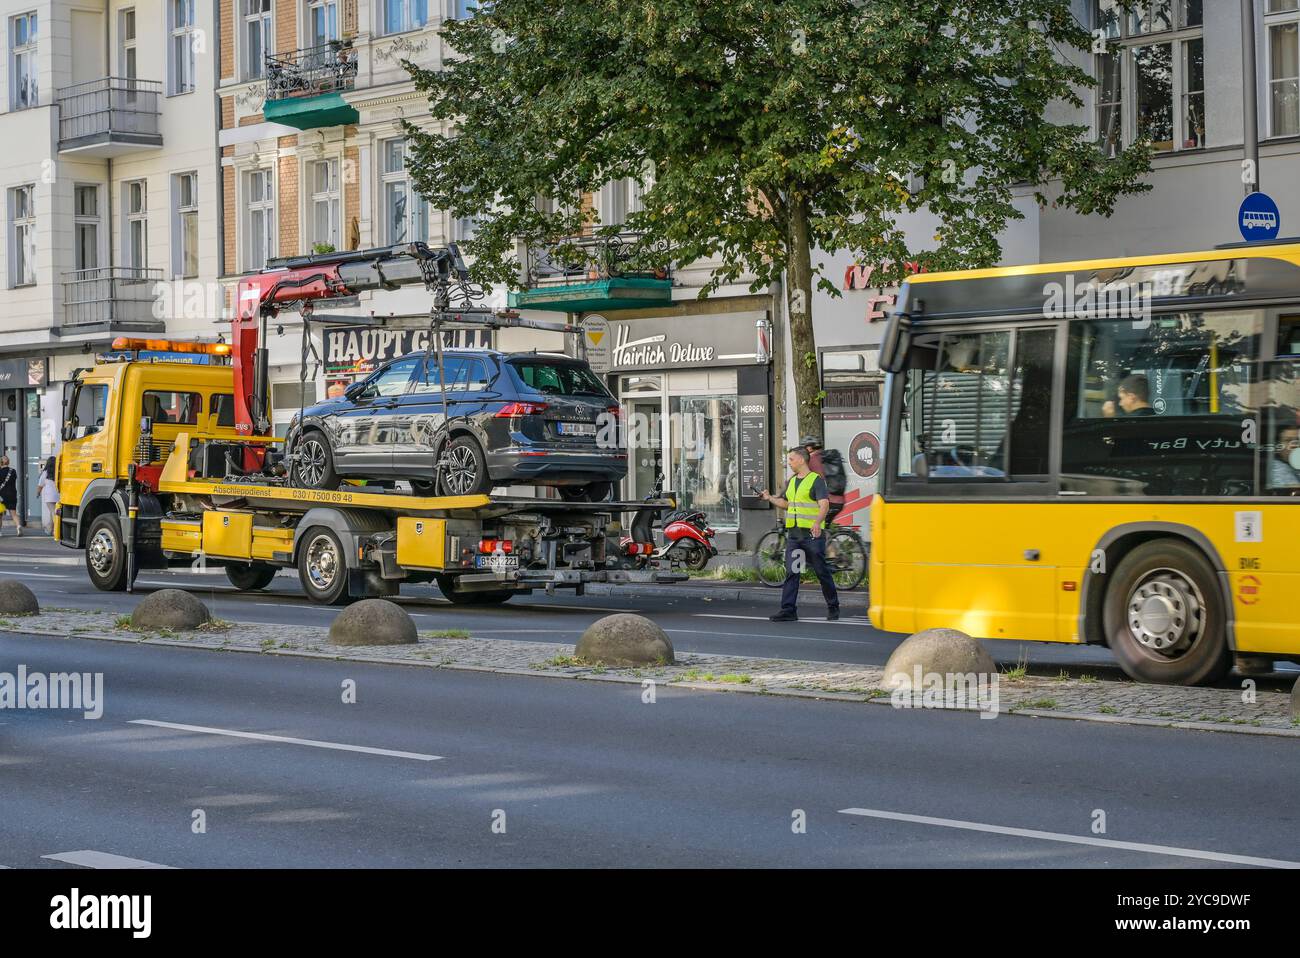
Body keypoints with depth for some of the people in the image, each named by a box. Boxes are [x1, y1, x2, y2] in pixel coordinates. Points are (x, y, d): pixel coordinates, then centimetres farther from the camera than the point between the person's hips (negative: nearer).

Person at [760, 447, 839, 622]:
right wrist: (770, 498, 15)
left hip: (812, 534, -7)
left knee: (821, 572, 1)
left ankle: (833, 607, 14)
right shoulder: (792, 481, 17)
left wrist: (817, 523, -34)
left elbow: (825, 504, -18)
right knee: (791, 572, -1)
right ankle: (788, 610, -2)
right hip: (793, 534, 7)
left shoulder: (817, 480, -7)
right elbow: (786, 503, 31)